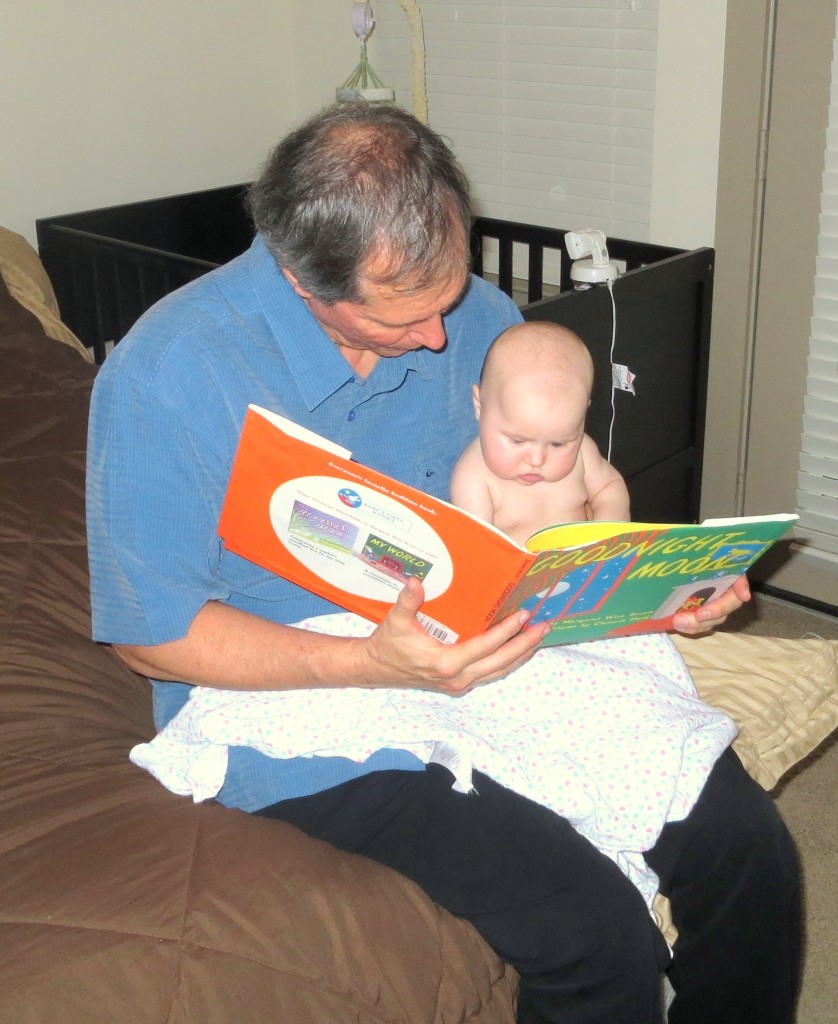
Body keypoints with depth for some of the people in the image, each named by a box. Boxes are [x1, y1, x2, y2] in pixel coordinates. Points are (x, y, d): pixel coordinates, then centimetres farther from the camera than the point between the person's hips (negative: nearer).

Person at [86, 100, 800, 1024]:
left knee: (745, 843, -8)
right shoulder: (163, 379, -17)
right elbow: (153, 633, -13)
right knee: (594, 930, -23)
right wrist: (371, 664, -25)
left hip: (489, 665, 6)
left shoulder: (478, 317, 0)